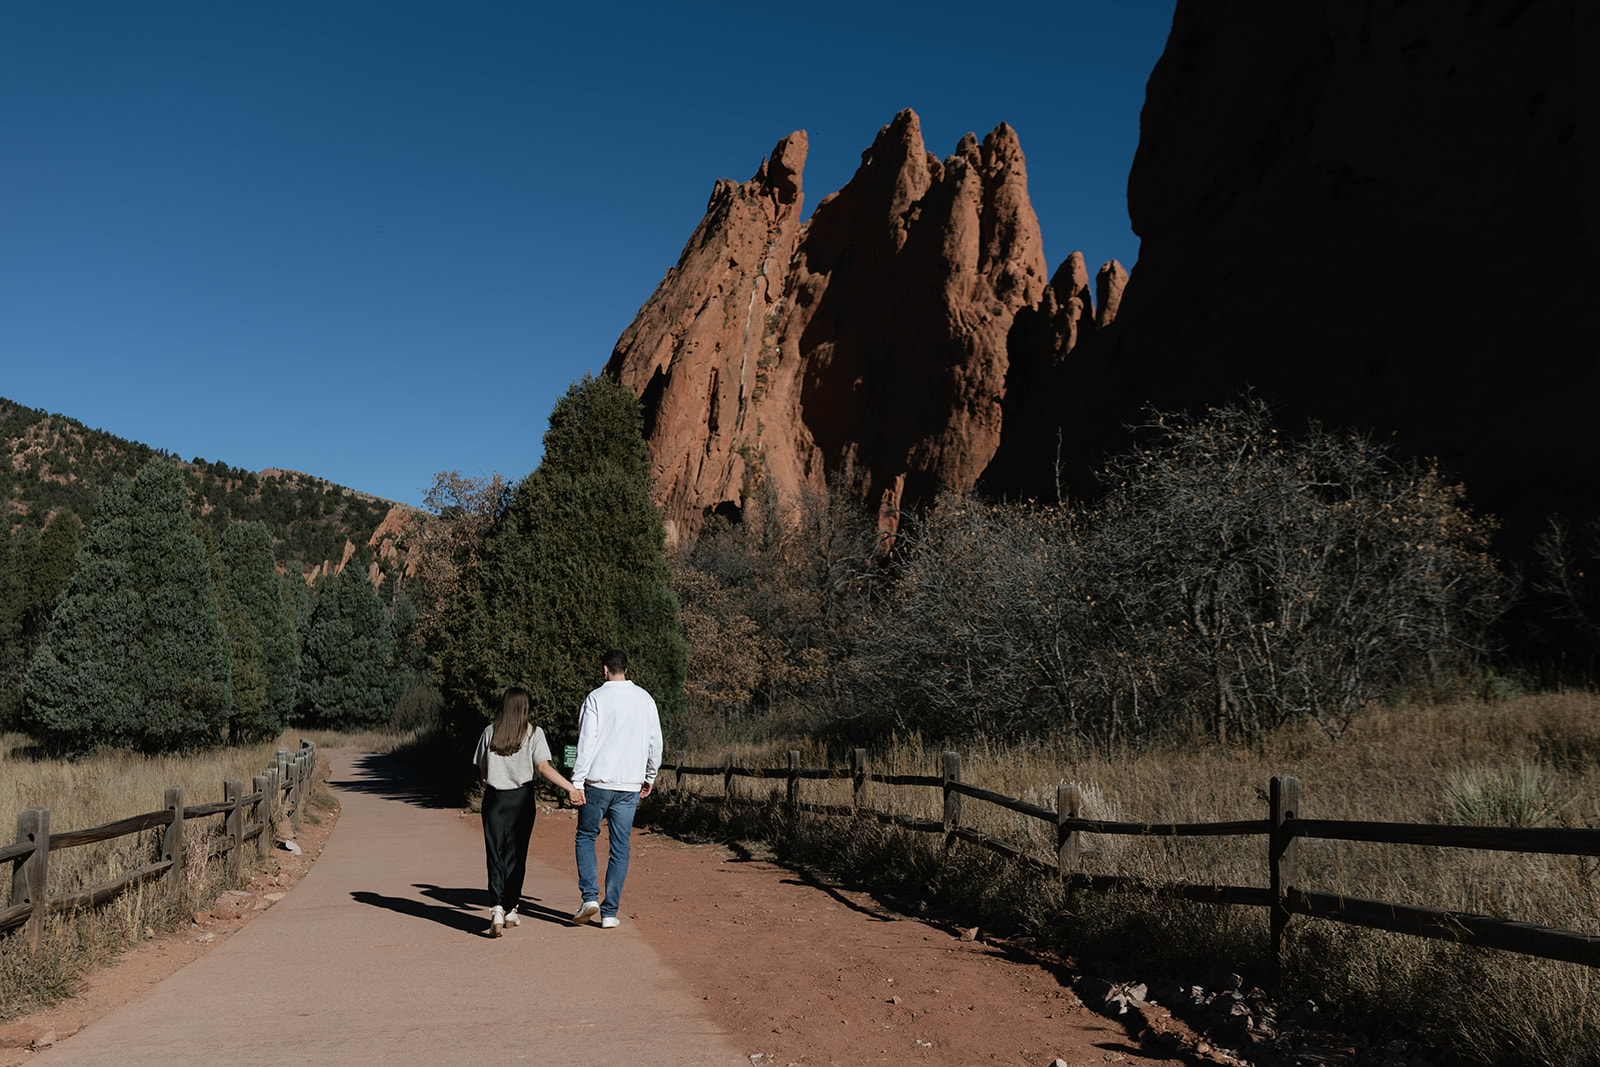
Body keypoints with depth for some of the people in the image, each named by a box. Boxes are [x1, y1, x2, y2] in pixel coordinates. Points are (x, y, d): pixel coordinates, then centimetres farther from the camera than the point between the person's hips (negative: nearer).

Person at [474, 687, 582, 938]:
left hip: (494, 798, 1)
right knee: (516, 855, 10)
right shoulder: (533, 733, -4)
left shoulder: (490, 732, 2)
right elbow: (543, 767, -14)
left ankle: (497, 910, -13)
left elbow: (481, 771, 6)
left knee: (495, 856, 3)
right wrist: (571, 788, -16)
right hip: (521, 799, -1)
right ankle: (510, 911, 18)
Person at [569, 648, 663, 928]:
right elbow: (655, 742, 12)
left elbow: (586, 742, -11)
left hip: (597, 782, -3)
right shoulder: (645, 699, 7)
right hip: (630, 785, 3)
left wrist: (577, 781, -9)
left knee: (586, 836, 15)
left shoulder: (596, 698, -5)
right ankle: (609, 913, 9)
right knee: (620, 847, 8)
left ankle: (590, 897, 0)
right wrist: (649, 777, 24)